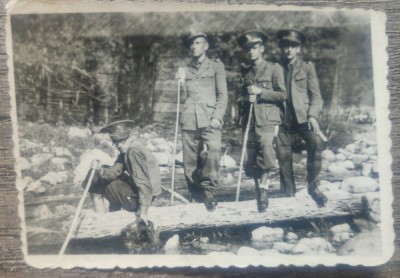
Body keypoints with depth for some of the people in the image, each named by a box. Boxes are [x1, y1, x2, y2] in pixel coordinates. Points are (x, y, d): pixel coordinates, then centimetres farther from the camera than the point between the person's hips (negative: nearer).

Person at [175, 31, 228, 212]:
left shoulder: (216, 66, 14)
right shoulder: (185, 70, 22)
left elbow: (222, 95, 6)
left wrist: (217, 117, -7)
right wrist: (181, 82, 2)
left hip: (209, 122, -2)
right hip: (189, 122, 3)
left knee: (211, 156, -19)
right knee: (190, 162, 0)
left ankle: (207, 192, -4)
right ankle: (196, 196, 12)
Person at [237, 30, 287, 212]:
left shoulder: (274, 69, 5)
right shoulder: (246, 73, 19)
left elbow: (282, 95, 0)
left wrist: (261, 92, -10)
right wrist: (246, 98, 7)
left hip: (268, 120, -4)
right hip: (250, 122, 5)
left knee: (266, 148, -25)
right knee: (252, 160, 3)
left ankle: (263, 188, -16)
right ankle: (259, 191, 17)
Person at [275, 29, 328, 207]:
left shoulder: (307, 67, 10)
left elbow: (315, 95, 5)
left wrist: (312, 115, -10)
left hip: (303, 117, -1)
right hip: (284, 119, 1)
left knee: (316, 143, -23)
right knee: (283, 155, 0)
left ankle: (313, 186, -8)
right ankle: (289, 194, 15)